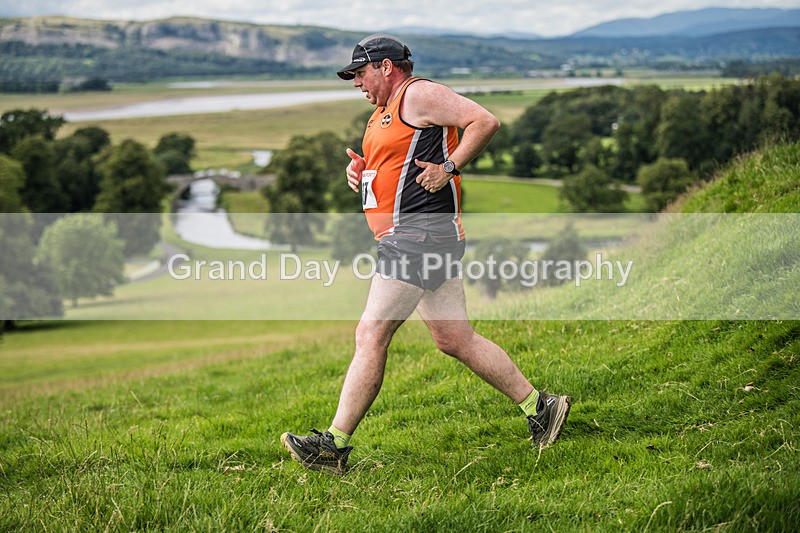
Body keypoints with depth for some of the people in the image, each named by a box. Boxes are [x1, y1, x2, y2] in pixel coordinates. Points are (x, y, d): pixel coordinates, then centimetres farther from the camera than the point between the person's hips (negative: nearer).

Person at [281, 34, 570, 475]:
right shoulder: (382, 115, 24)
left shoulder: (418, 94, -6)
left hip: (420, 233, -11)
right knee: (455, 339, 9)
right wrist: (359, 169, 13)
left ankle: (334, 444, -9)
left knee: (371, 335, -11)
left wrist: (449, 168, -17)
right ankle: (538, 406, 14)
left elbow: (485, 122, -15)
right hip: (405, 236, 11)